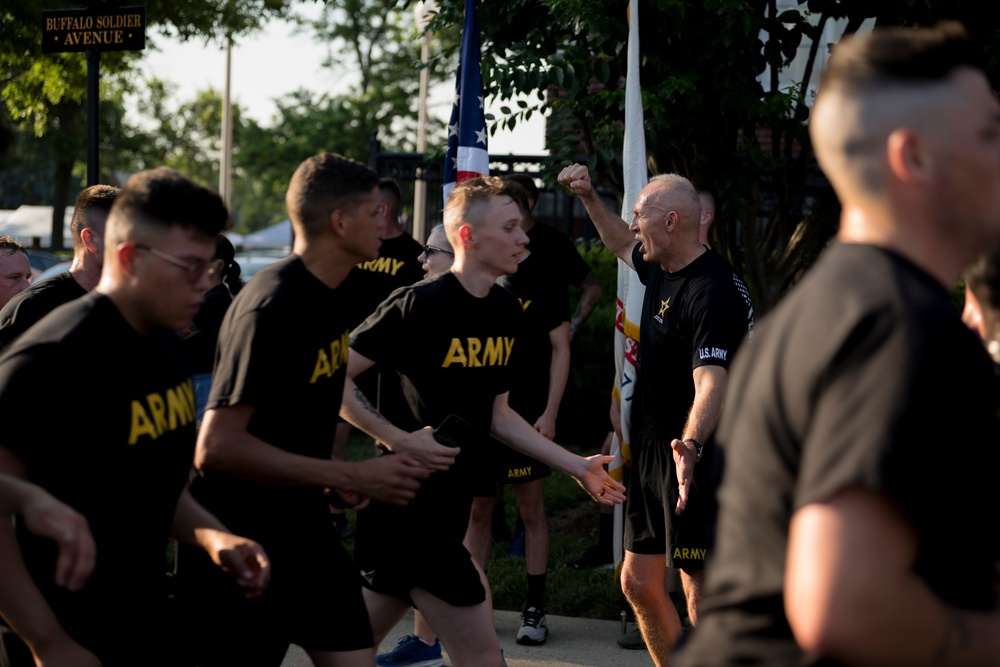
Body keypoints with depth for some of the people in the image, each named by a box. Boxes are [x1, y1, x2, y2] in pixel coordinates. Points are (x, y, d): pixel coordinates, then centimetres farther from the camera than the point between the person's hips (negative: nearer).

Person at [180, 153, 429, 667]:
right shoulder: (271, 307, -23)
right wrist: (352, 477, -25)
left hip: (302, 523, 9)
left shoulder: (334, 294, 6)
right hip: (239, 534, -9)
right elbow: (216, 446, -28)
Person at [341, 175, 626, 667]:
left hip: (446, 510, 8)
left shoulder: (508, 312, 10)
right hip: (409, 509, -8)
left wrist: (576, 466, 15)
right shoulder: (418, 305, -16)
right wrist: (399, 440, -21)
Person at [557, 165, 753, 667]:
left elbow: (711, 380, -36)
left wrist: (691, 446, -51)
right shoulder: (661, 268, 8)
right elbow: (621, 244, 34)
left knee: (701, 596, -10)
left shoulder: (713, 290, -22)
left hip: (693, 459, -10)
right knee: (638, 582, 14)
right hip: (650, 452, 10)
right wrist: (589, 198, 23)